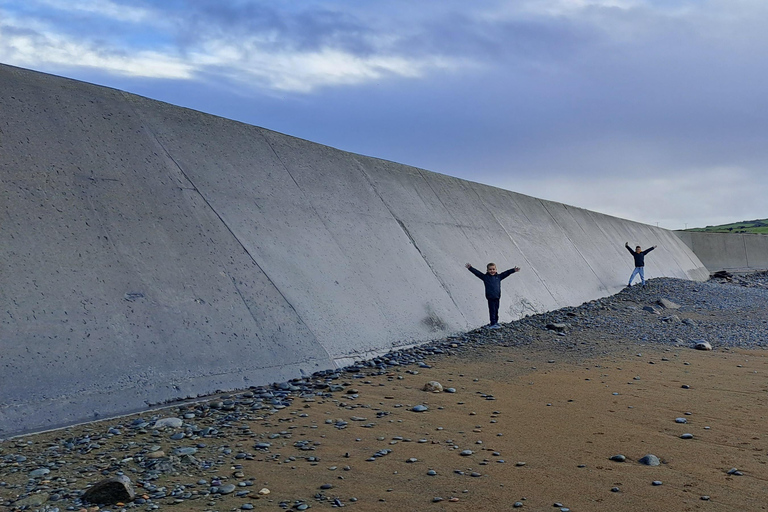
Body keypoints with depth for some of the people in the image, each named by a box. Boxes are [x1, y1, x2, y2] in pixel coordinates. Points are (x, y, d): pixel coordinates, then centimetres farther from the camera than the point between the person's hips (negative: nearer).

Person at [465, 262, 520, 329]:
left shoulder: (498, 277, 10)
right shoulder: (485, 277, 0)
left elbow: (506, 273, 14)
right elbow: (477, 272, -5)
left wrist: (514, 270, 13)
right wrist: (470, 268, -14)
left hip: (497, 297, 4)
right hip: (490, 297, -4)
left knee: (496, 310, 12)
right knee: (492, 310, -4)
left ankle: (495, 322, 24)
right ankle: (493, 324, -2)